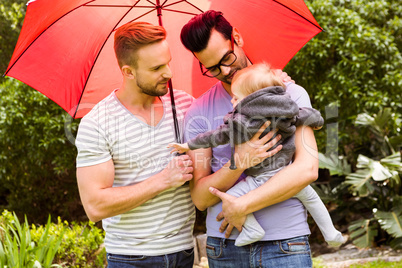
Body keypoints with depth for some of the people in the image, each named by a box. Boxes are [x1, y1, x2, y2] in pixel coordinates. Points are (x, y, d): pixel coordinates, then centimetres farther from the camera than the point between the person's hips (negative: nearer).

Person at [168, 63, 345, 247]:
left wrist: (190, 145, 3)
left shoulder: (242, 121, -14)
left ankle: (252, 228, -5)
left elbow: (219, 136, -9)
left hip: (262, 180, -6)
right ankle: (330, 233, 33)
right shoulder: (288, 111, 2)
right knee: (310, 196, 30)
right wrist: (318, 122, 37)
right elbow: (310, 115, 12)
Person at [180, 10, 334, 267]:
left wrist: (242, 206, -14)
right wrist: (238, 163, -19)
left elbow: (307, 168, -12)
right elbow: (200, 198, -2)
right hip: (224, 246, 1)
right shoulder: (199, 113, 3)